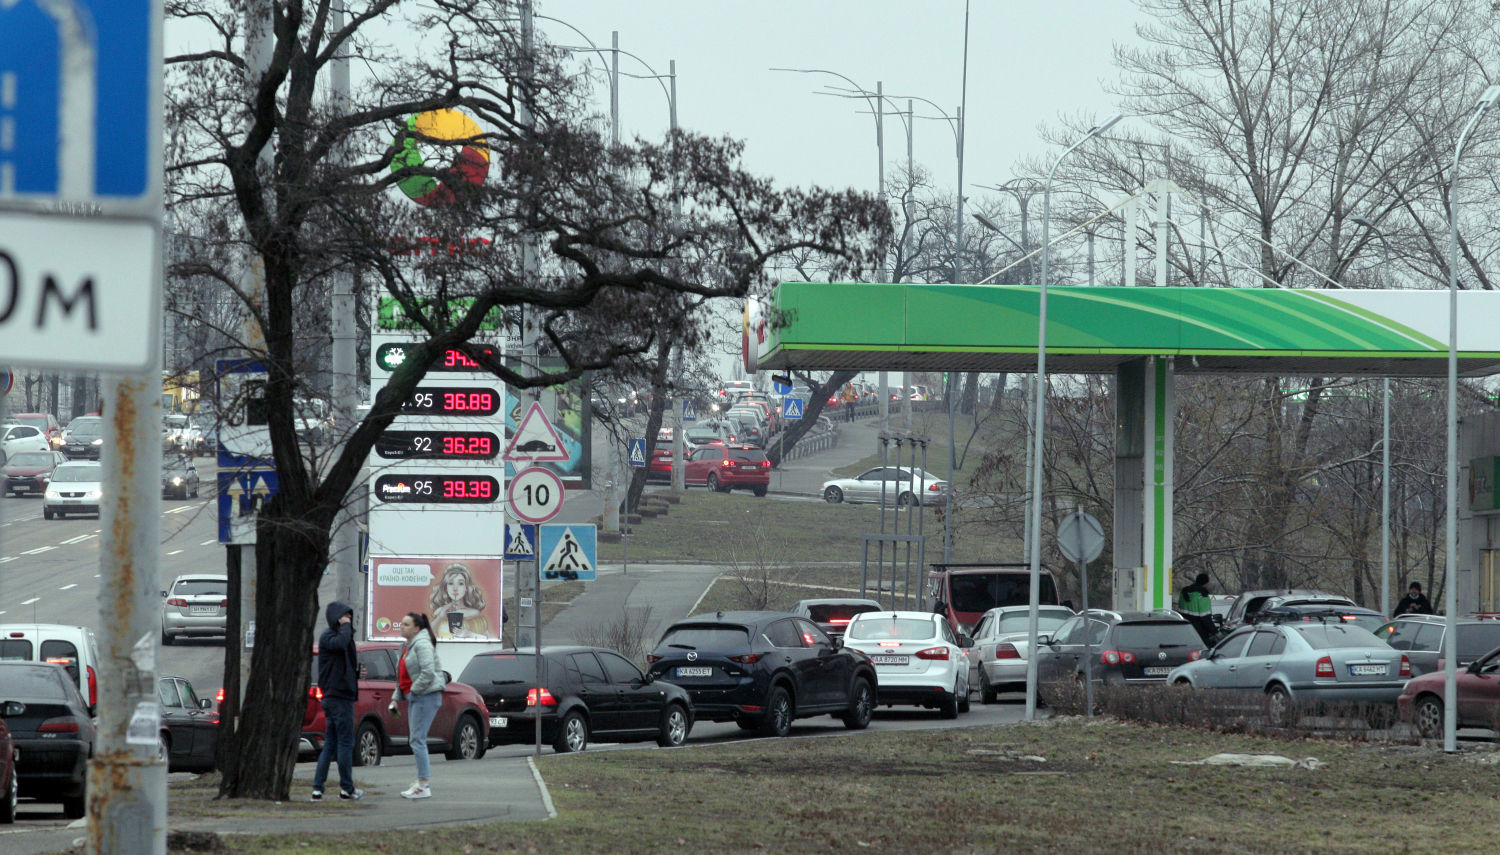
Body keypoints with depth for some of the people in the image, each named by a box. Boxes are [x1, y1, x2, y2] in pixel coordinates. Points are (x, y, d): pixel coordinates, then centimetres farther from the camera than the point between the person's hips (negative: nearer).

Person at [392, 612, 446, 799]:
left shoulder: (422, 645, -14)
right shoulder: (408, 646, 18)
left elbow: (428, 672, -24)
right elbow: (402, 675, 25)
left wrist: (414, 690, -16)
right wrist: (396, 698, 20)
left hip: (426, 696, -11)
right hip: (414, 698, 11)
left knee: (418, 740, -12)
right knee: (416, 740, 14)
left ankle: (424, 786, -11)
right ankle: (424, 779, 22)